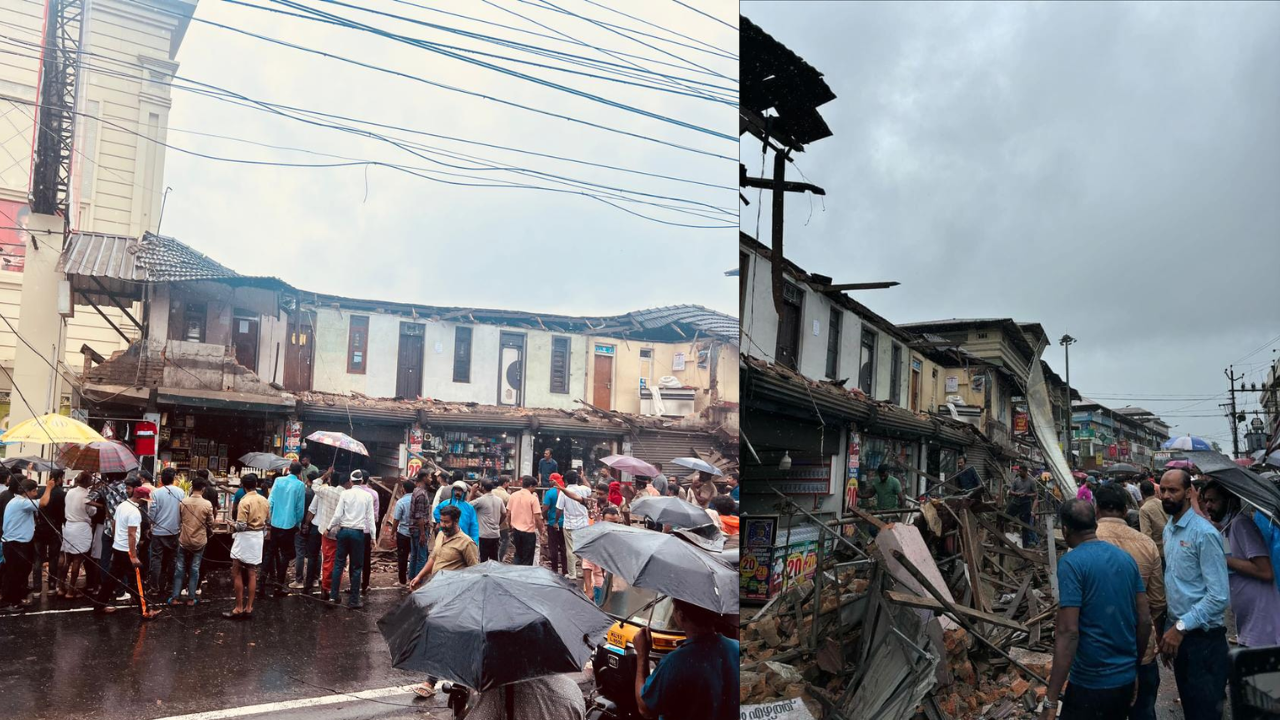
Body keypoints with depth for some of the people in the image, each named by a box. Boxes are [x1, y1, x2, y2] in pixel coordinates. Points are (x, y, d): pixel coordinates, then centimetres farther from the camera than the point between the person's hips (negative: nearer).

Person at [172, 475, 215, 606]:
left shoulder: (183, 501, -8)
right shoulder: (207, 504, -13)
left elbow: (178, 520, 6)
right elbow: (210, 523, -2)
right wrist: (210, 533, 19)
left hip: (184, 540, 1)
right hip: (199, 541, -1)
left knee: (180, 568, 11)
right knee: (194, 569, 7)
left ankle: (174, 597, 13)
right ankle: (191, 598, 12)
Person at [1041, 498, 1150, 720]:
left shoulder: (1071, 562, -16)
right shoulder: (1126, 558, 5)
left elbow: (1068, 632, -22)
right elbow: (1145, 620, 7)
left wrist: (1050, 701, -20)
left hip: (1091, 684, -7)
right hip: (1126, 679, 7)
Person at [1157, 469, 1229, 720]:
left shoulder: (1204, 533, -18)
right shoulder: (1169, 529, 8)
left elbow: (1218, 597, -22)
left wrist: (1181, 627, -21)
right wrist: (1169, 629, 11)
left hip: (1202, 639, -8)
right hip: (1177, 633, 8)